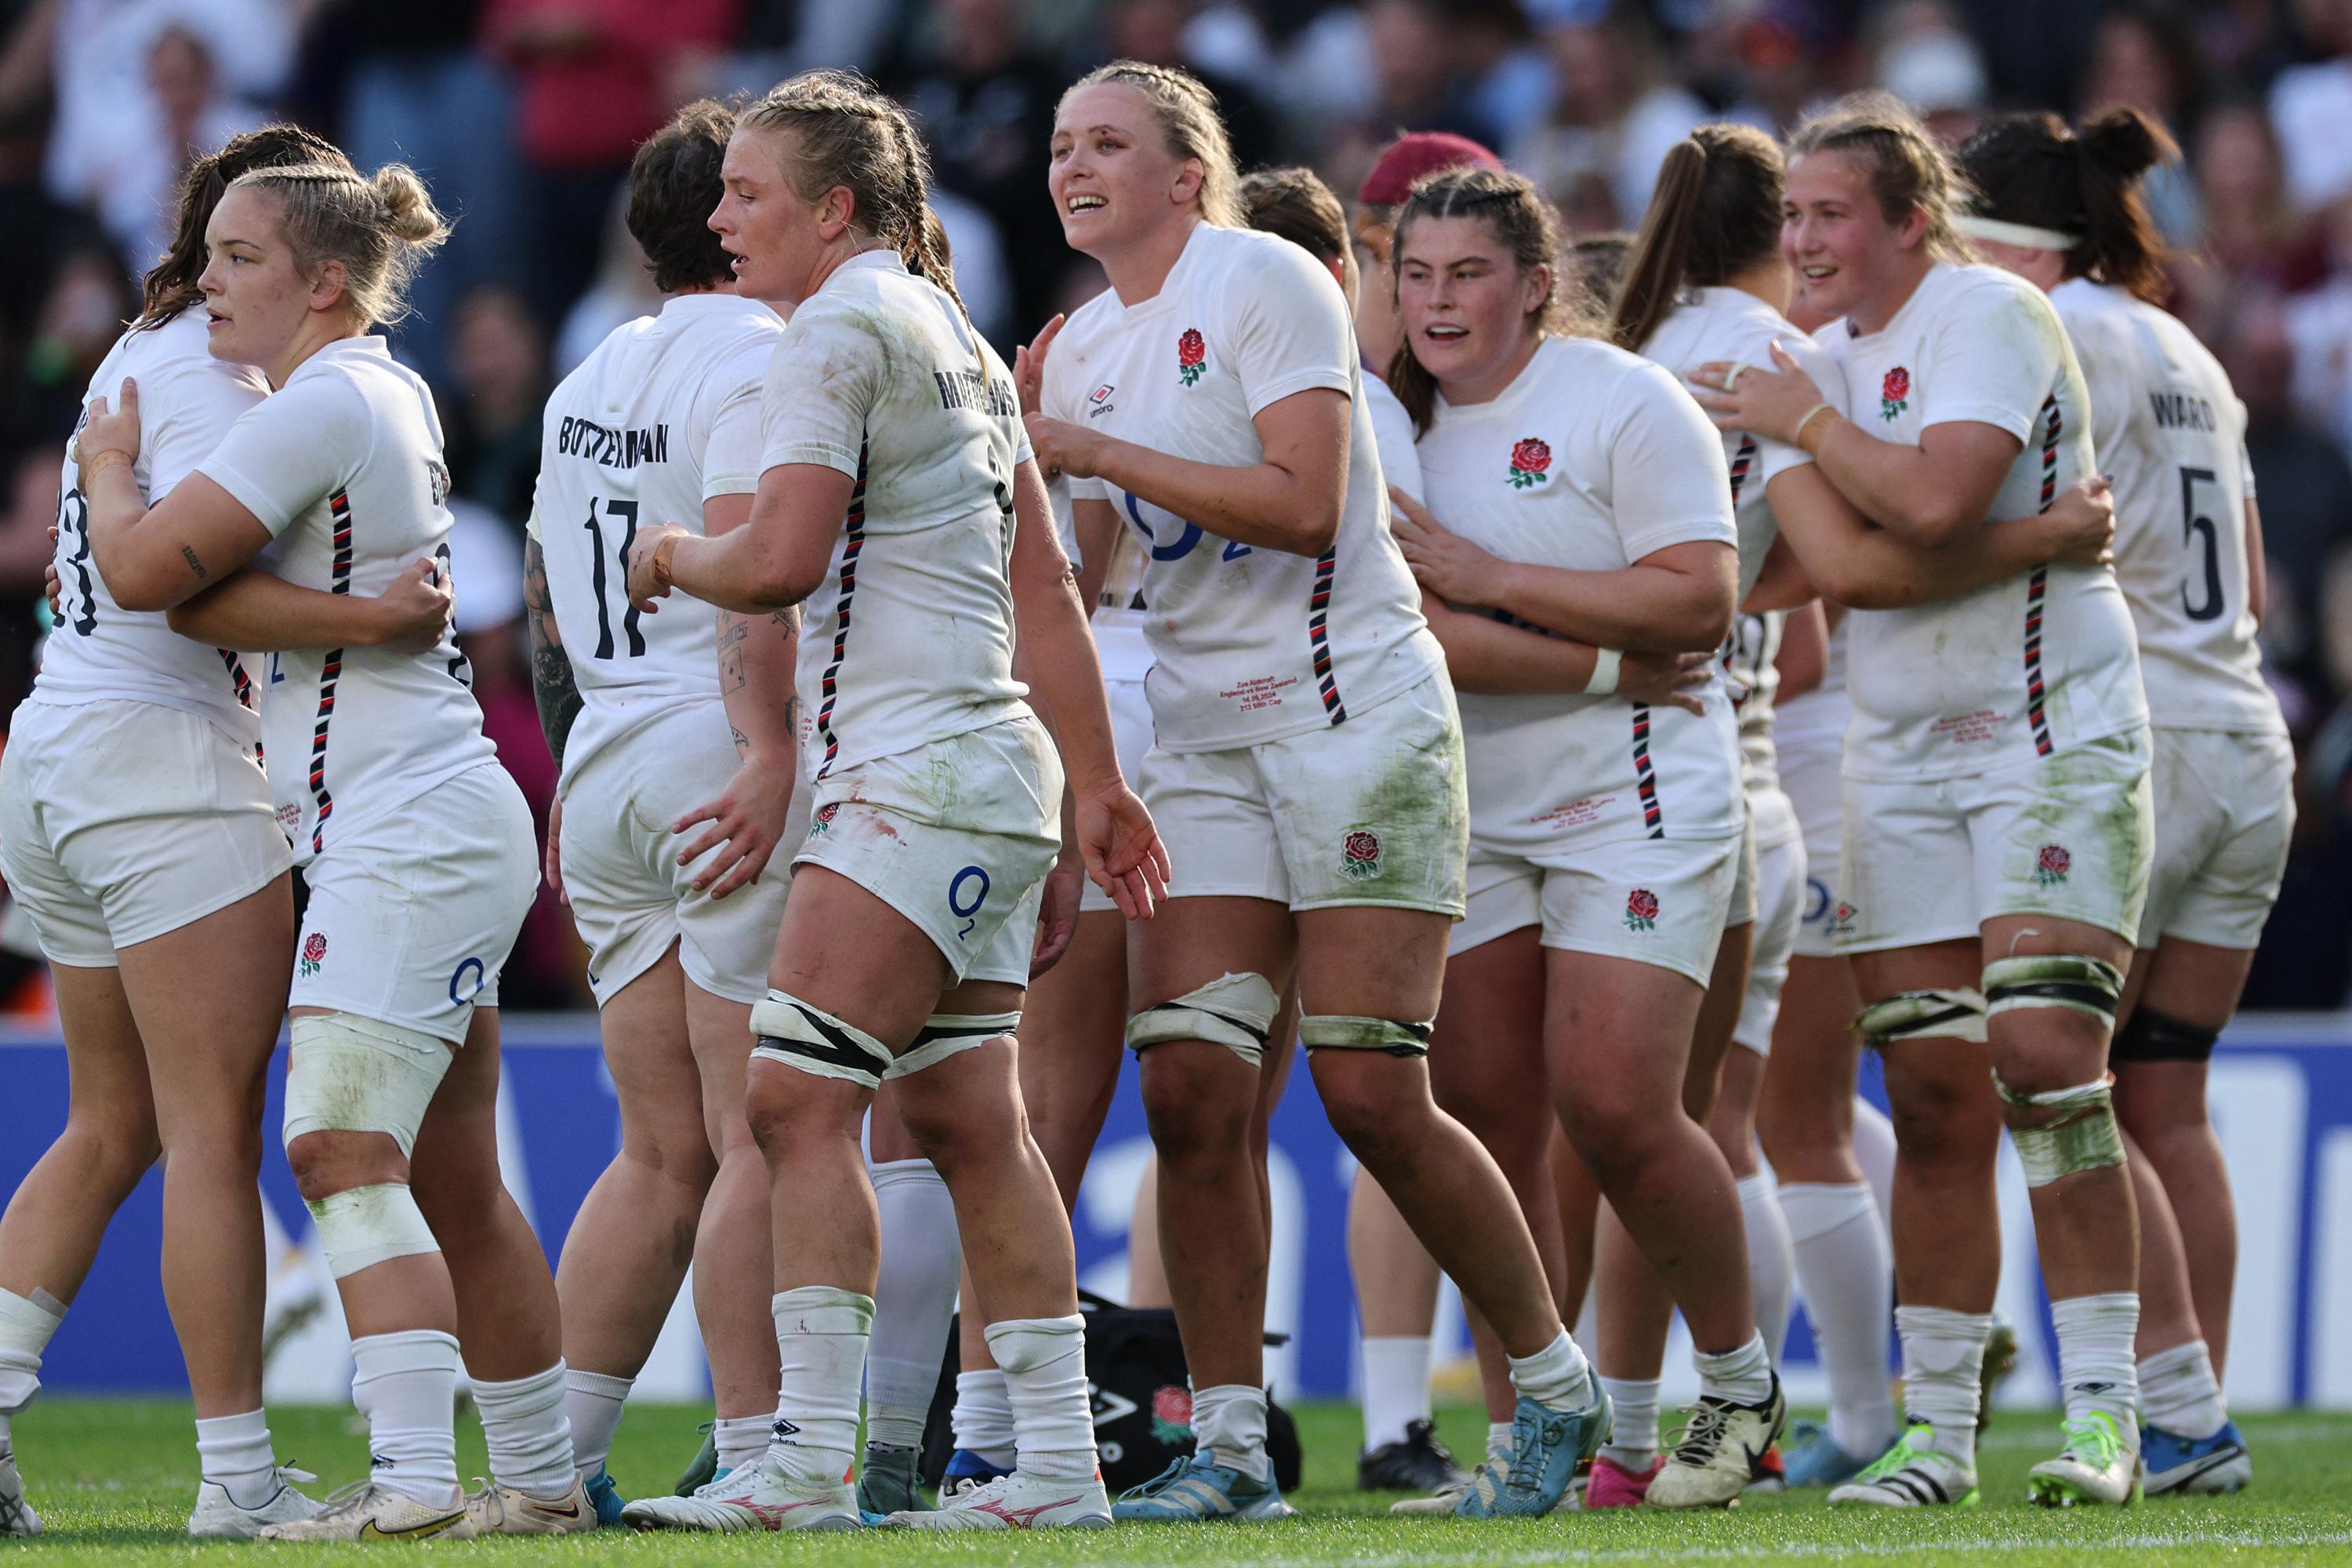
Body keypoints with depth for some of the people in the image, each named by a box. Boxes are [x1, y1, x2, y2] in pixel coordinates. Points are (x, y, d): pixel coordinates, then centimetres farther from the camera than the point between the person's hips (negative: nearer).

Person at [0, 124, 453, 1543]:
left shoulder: (143, 361, 19)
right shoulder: (211, 379, -11)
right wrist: (354, 619, -32)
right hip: (163, 754, -10)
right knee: (215, 1125, -8)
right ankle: (238, 1473, -8)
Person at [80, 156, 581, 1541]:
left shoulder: (326, 404, -12)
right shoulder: (394, 394, 17)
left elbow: (142, 569, -14)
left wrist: (109, 460, 2)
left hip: (406, 837, -10)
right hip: (441, 829, 10)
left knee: (343, 1154, -15)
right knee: (453, 1186, 11)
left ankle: (413, 1478, -23)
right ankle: (543, 1480, 14)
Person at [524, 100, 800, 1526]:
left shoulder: (590, 381, 19)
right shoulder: (760, 358, -8)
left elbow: (546, 592, 25)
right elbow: (744, 560, -21)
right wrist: (771, 750, -27)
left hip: (603, 760, 8)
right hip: (719, 753, -8)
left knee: (665, 1151, 12)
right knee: (762, 1141, -7)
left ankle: (559, 1449, 8)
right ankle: (754, 1455, -10)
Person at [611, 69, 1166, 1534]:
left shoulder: (841, 329, -9)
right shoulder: (952, 334, 19)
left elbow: (778, 562, -19)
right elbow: (1044, 584, 20)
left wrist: (672, 553, 2)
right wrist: (1098, 785, 22)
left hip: (920, 771, -10)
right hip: (988, 768, 10)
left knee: (800, 1096, -13)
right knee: (967, 1121, 9)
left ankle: (808, 1457, -19)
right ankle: (1060, 1459, 8)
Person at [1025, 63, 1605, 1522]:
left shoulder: (1265, 283, -9)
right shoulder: (1083, 349, 13)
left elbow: (1304, 507, -19)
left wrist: (1097, 453, -17)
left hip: (1355, 713, -7)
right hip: (1203, 737, 7)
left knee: (1374, 1097, -8)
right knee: (1191, 1090, -5)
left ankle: (1556, 1386, 9)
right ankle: (1230, 1443, 1)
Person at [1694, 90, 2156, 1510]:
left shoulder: (1989, 315, -11)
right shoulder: (1846, 348, 14)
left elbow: (1936, 501, -26)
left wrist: (1802, 423, -12)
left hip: (2052, 737, -7)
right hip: (1903, 752, 7)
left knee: (2042, 1051, -16)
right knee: (1933, 1089, 3)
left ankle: (2104, 1410, -12)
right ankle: (1938, 1429, 6)